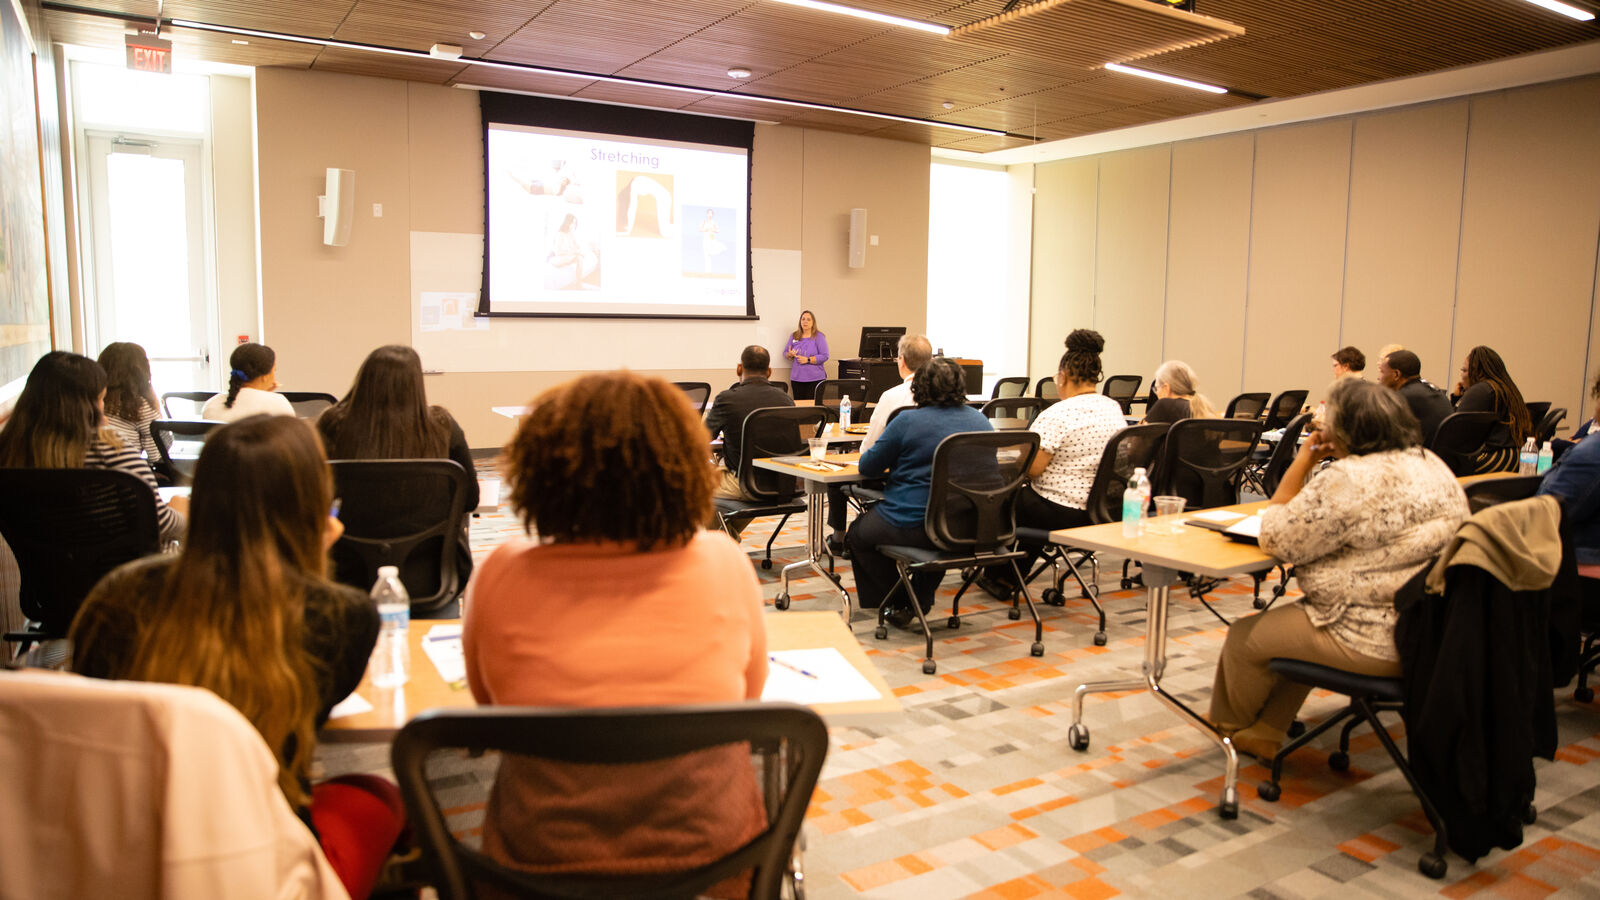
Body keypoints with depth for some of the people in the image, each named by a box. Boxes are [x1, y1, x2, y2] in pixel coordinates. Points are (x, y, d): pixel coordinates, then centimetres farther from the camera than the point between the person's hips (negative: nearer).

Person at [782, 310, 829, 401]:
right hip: (796, 378, 4)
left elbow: (824, 356, -7)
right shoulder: (794, 336, 12)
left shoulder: (819, 337, 0)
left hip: (815, 379, -4)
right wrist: (790, 355, -8)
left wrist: (808, 360, -16)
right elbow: (785, 353, 16)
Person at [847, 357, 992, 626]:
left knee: (858, 534, 22)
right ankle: (920, 601, 31)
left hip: (912, 527, -6)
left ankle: (899, 603, 22)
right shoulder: (980, 420, 4)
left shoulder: (908, 421, -11)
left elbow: (867, 467, -3)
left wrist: (897, 465, 21)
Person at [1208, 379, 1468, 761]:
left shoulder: (1348, 480, -25)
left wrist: (1301, 462, -11)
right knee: (1297, 619, 30)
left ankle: (1229, 724, 37)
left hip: (1376, 642, -10)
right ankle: (1263, 735, 34)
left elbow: (1278, 540, -17)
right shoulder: (1431, 464, 6)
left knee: (1244, 637, 9)